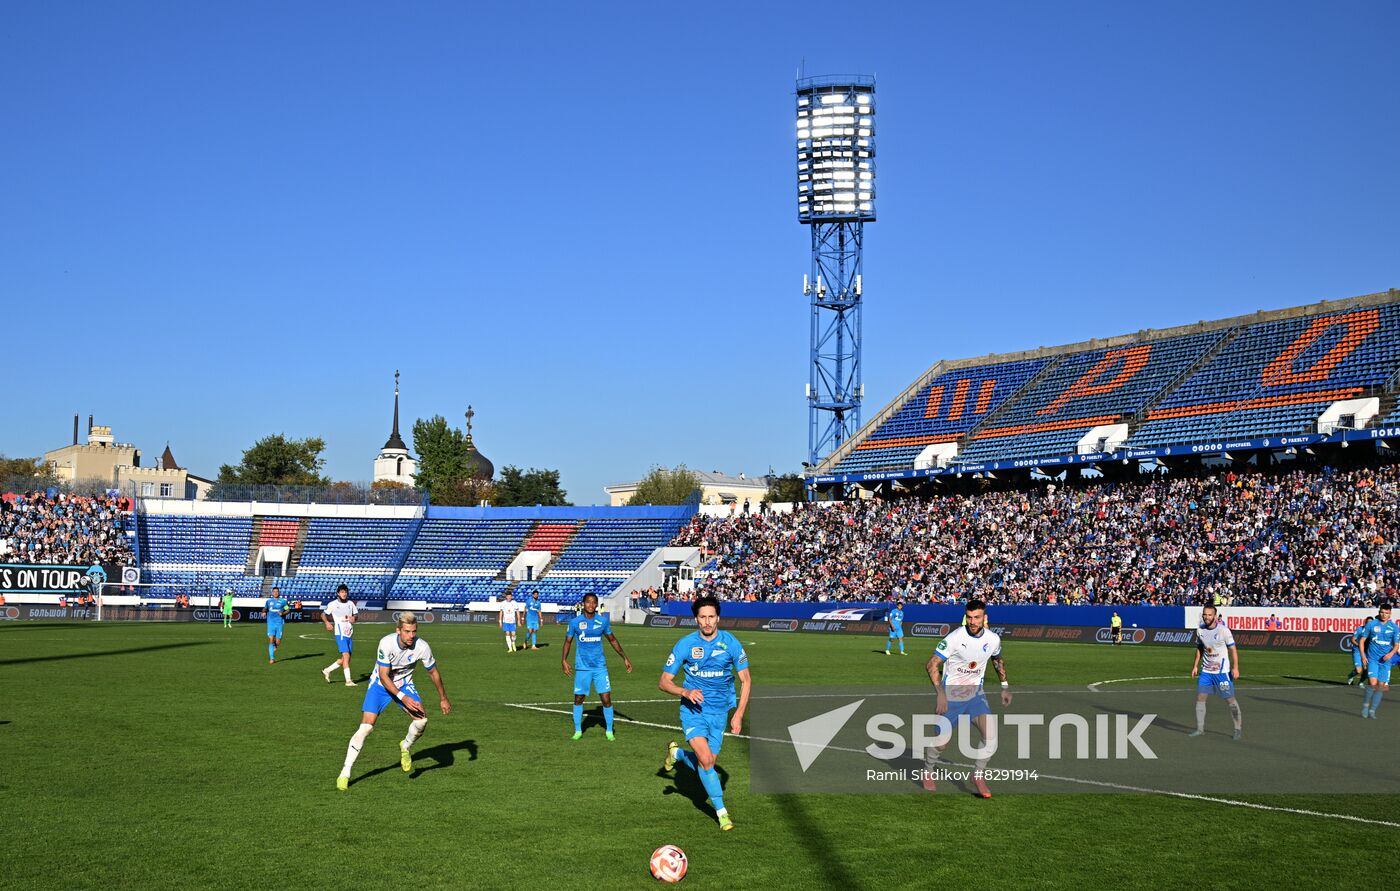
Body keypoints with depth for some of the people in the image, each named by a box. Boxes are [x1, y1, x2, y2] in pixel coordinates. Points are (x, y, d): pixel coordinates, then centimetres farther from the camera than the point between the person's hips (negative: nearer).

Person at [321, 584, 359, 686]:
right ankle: (348, 680, -14)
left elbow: (356, 614, 18)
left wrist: (354, 618, -5)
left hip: (349, 633, 6)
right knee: (346, 655, -15)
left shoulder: (350, 603, 9)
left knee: (345, 658, 9)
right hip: (340, 633, -6)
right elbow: (323, 614, 5)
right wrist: (327, 623, -14)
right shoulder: (333, 604, -3)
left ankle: (327, 670, 28)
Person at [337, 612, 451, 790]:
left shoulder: (422, 646, -22)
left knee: (422, 720, -17)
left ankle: (406, 748, 17)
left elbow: (433, 672, -4)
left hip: (404, 684, 3)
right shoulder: (386, 643, -30)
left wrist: (443, 698, 5)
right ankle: (345, 774, -6)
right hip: (381, 684, -2)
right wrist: (403, 698, -33)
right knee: (366, 726, -16)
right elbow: (383, 676, -25)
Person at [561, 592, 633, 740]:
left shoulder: (603, 621, 0)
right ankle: (578, 731, 22)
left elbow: (612, 640, 12)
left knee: (606, 698, -5)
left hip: (600, 666, 1)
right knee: (578, 699, 6)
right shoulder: (575, 622, -4)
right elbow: (568, 641, 6)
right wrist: (564, 660, -7)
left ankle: (609, 731, 10)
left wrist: (625, 658, 12)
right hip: (582, 667, -1)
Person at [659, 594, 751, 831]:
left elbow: (746, 680, 4)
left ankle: (677, 753, 38)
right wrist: (686, 692, -22)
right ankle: (721, 812, -3)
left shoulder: (731, 643, -5)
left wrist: (739, 714, -5)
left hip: (719, 712, 2)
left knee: (706, 764, 5)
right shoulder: (685, 644, -7)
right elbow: (664, 682, -3)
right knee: (706, 760, -20)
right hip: (693, 709, -2)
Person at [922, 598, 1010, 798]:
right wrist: (941, 693, -26)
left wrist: (1005, 686, 16)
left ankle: (979, 775, 2)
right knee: (940, 742, 1)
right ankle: (929, 771, 32)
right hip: (950, 696, -3)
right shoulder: (955, 637, -21)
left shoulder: (993, 639, -5)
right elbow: (932, 664, -18)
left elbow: (998, 660, 19)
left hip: (975, 694, 3)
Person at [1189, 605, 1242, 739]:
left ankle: (1238, 728, 11)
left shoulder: (1223, 630, -13)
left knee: (1230, 700, -2)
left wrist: (1235, 668, -14)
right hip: (1205, 671, 5)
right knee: (1200, 698, 1)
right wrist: (1195, 666, 12)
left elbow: (1233, 649, -8)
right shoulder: (1200, 630, 2)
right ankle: (1200, 729, 9)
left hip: (1222, 671, -5)